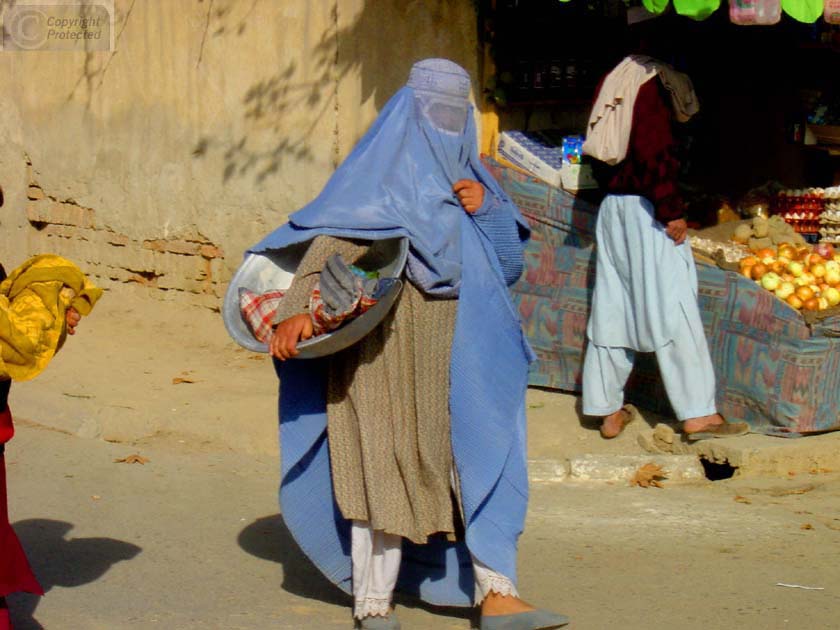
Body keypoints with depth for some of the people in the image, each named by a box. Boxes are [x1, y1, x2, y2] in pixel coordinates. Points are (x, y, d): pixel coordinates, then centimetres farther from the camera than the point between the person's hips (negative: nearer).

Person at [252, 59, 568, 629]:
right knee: (382, 464, -2)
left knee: (485, 457, -2)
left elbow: (508, 262, 15)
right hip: (386, 352, -6)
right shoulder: (381, 175, -4)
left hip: (458, 358, 6)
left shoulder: (466, 175, 16)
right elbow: (331, 243, -17)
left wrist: (486, 210, -4)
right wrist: (298, 309, -33)